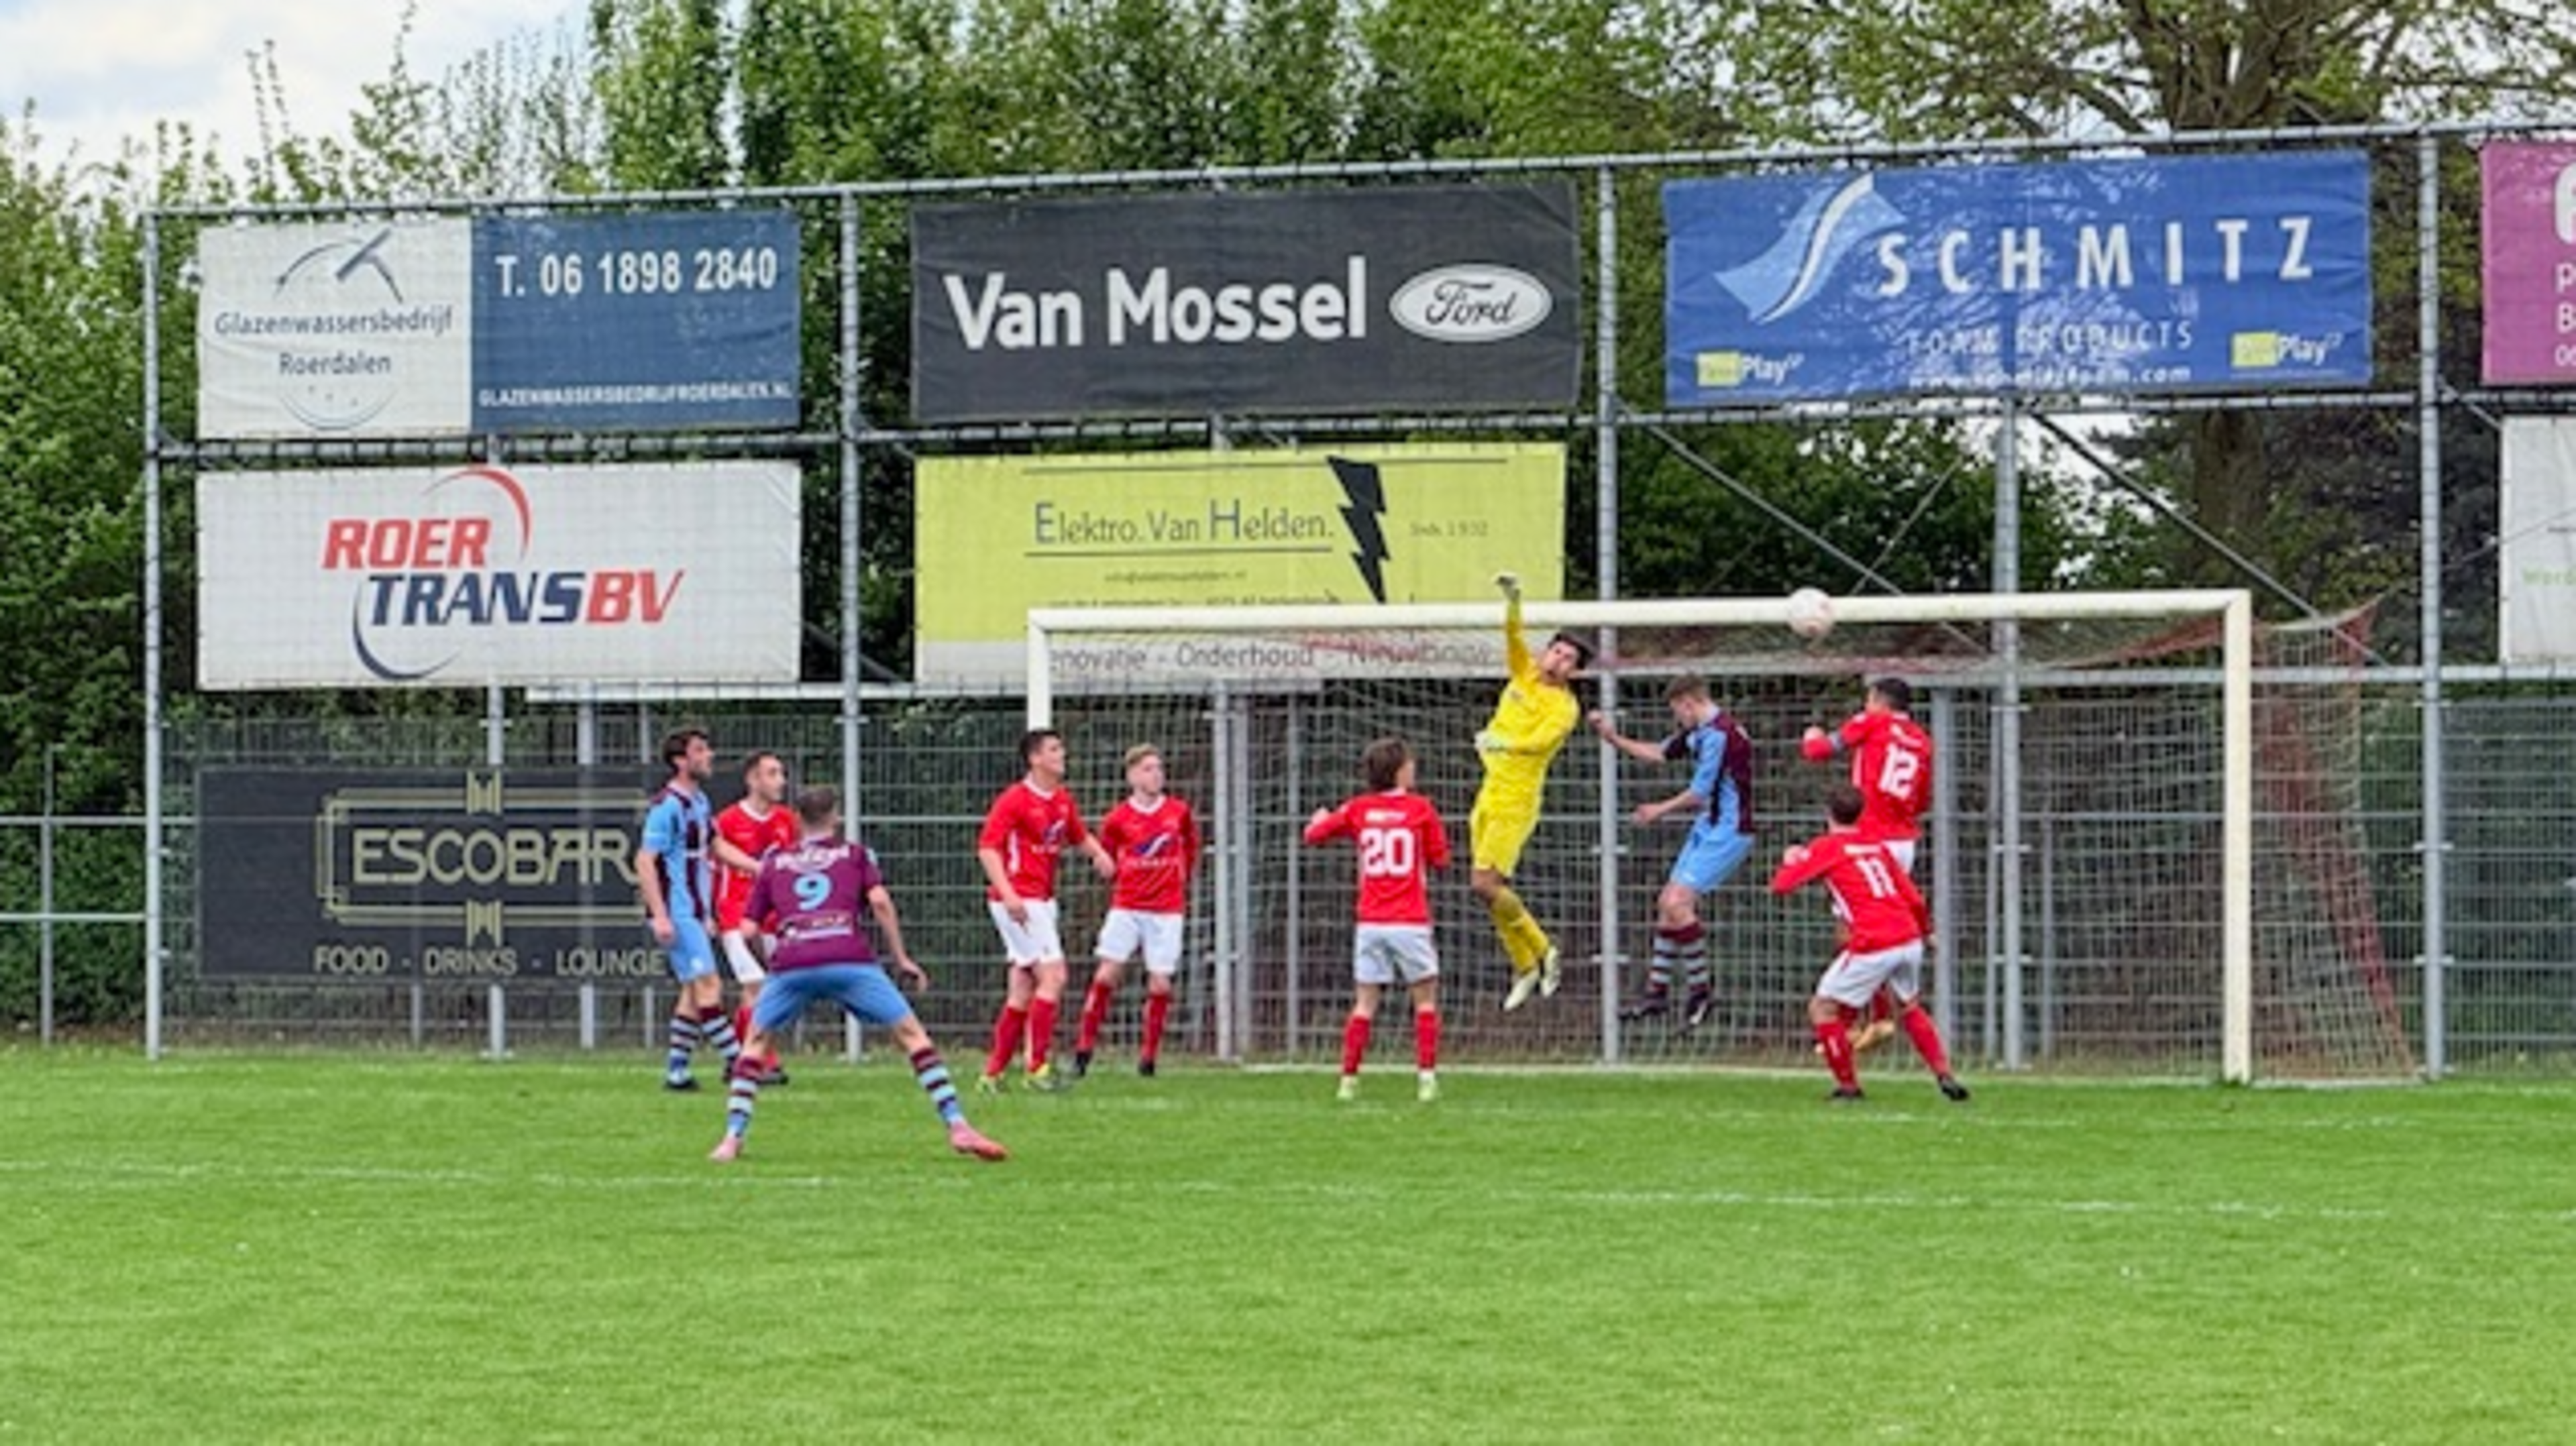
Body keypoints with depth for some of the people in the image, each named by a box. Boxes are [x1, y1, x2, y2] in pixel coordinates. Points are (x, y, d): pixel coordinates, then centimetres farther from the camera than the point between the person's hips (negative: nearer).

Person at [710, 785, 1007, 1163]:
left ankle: (733, 1138, 9)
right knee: (912, 1035, 7)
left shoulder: (773, 863, 25)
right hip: (850, 960, -1)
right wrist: (902, 959, 10)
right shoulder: (854, 855, 22)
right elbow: (879, 901, 7)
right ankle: (958, 1127, -4)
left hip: (791, 962, 1)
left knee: (755, 1043, 22)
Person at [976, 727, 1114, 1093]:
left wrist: (1099, 854, 4)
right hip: (1018, 902, -9)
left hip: (1042, 901, 9)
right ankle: (1037, 1066, -9)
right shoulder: (1014, 799, -12)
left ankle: (993, 1073, 13)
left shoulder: (1062, 800, 12)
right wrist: (1006, 892, -29)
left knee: (1023, 991, 9)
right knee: (1053, 976, -14)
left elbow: (1079, 836, 27)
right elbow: (988, 847, -17)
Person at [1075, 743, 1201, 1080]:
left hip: (1166, 911, 1)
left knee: (1160, 984, -2)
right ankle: (1084, 1049, -1)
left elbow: (1191, 848, 19)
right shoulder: (1118, 819, -4)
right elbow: (1107, 856, 13)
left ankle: (1149, 1057, 9)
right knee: (1106, 975, -8)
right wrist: (1124, 882, 8)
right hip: (1126, 908, -1)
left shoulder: (1179, 812, 1)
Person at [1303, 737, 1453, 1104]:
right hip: (1410, 922, -3)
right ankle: (1426, 1076, -3)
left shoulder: (1358, 809, 3)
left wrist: (1322, 817, 34)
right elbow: (1440, 858, 5)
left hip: (1370, 922, 3)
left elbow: (1313, 835, 13)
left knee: (1365, 1003, 7)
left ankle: (1349, 1078, 2)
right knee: (1425, 999, 7)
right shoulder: (1420, 808, -4)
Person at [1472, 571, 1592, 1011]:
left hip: (1516, 800, -7)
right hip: (1488, 794, 7)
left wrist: (1499, 742, -35)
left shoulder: (1564, 707, -9)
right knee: (1490, 888, 5)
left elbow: (1538, 742, -23)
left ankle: (1542, 951, 2)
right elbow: (1513, 635, 0)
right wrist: (1513, 601, -18)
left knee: (1486, 884, -15)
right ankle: (1526, 967, 14)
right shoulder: (1525, 673, 10)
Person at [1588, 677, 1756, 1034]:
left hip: (1727, 832, -10)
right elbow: (1659, 753, 25)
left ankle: (1701, 988, -8)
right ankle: (1657, 991, 23)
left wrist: (1660, 810, -2)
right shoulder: (1698, 733, 11)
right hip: (1706, 829, 10)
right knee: (1668, 903, 13)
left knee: (1678, 902, -19)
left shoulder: (1718, 734, -19)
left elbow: (1699, 794, -18)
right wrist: (1613, 738, 19)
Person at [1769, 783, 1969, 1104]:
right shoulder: (1877, 846, 19)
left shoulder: (1826, 847, 2)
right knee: (1909, 1009, 29)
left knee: (1822, 1009, 8)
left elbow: (1781, 885, 0)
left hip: (1873, 946, -6)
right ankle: (1945, 1075, 21)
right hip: (1909, 939, 6)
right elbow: (1915, 900, 17)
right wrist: (1925, 931, 36)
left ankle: (1848, 1086, 8)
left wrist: (1791, 859, 22)